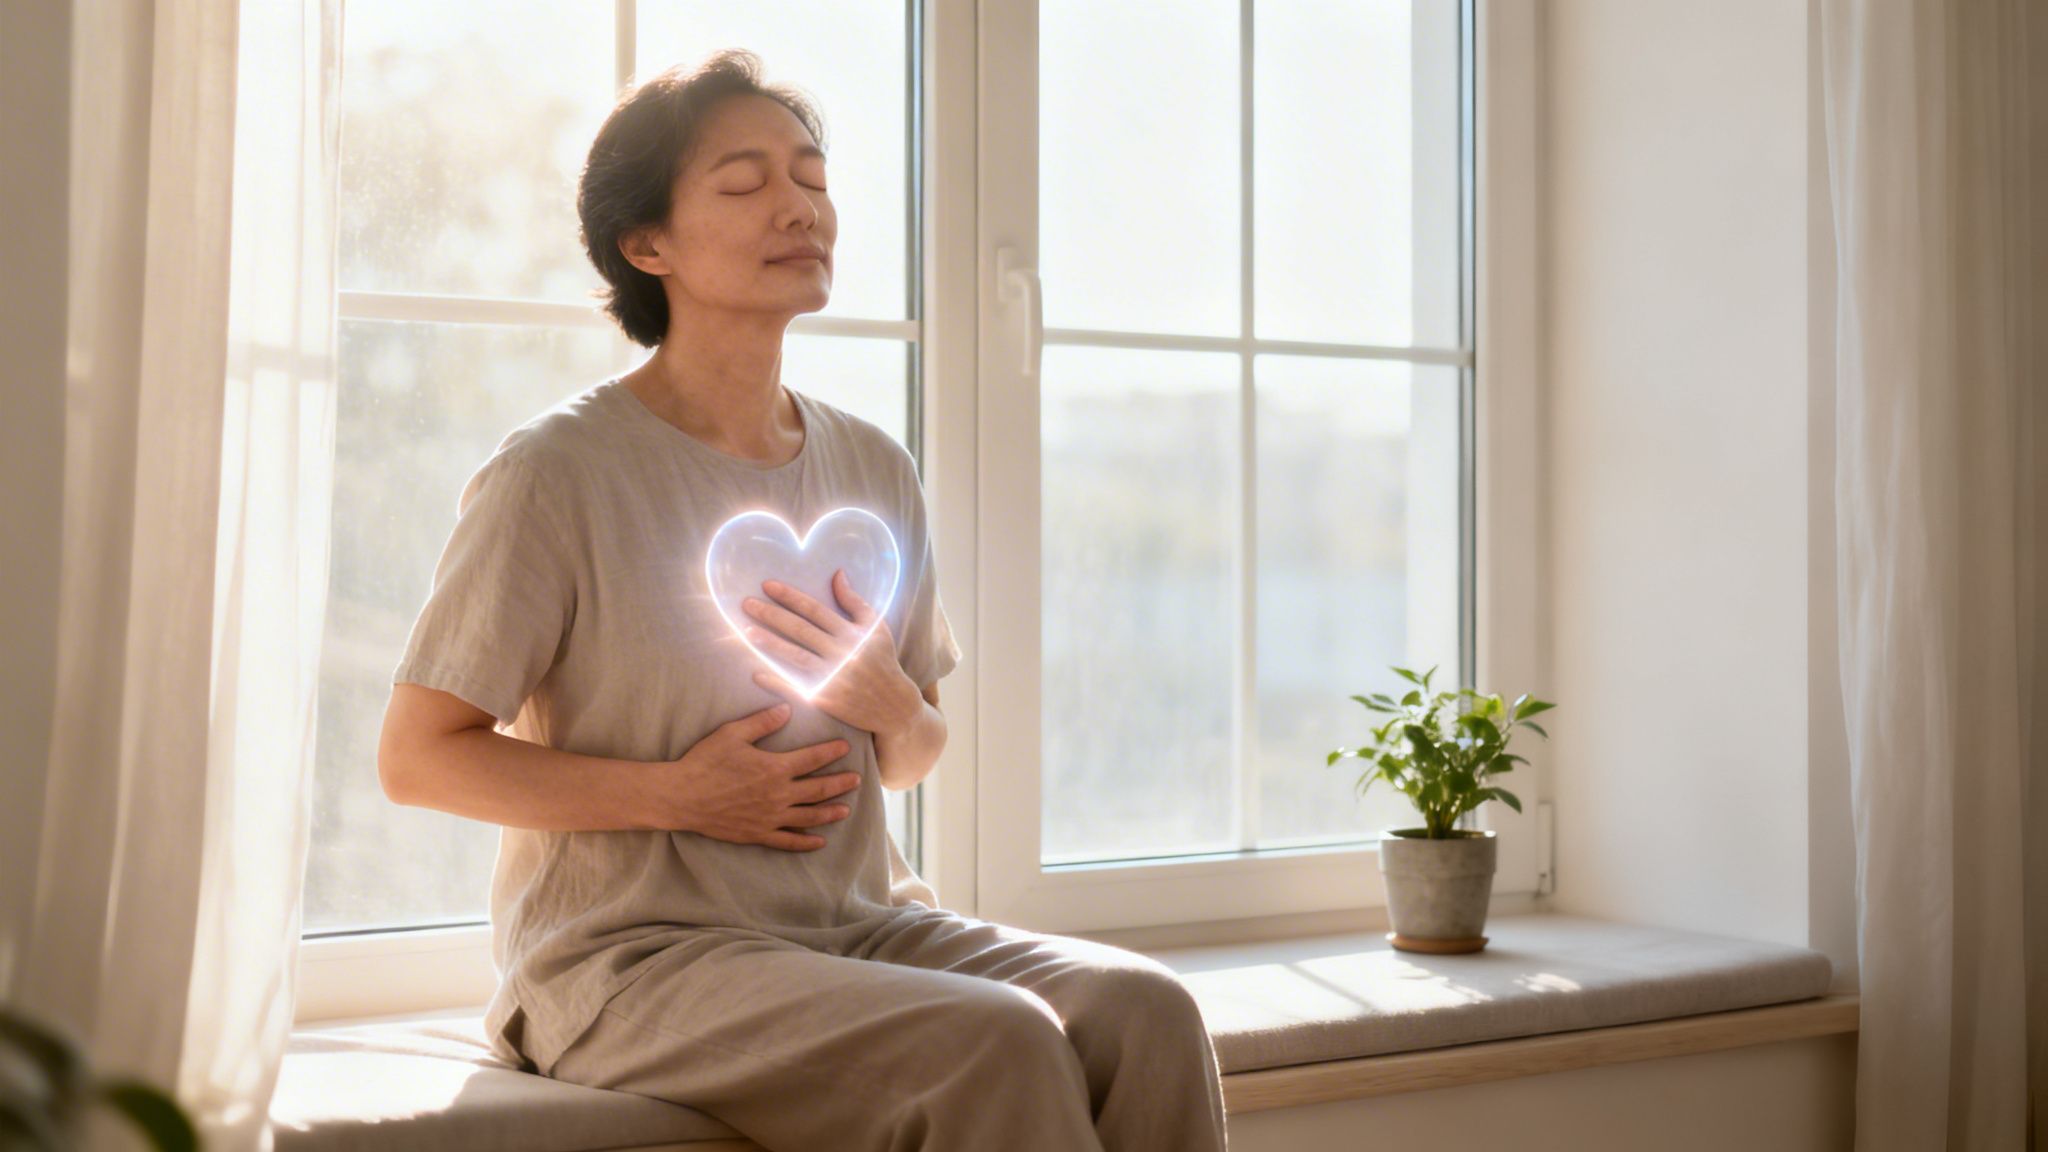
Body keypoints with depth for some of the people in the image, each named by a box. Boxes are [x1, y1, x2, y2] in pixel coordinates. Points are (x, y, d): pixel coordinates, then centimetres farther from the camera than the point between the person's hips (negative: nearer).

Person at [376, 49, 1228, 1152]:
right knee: (994, 1044, -29)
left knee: (1144, 1009, -21)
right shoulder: (555, 473, -8)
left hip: (852, 921, 6)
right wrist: (680, 793, -14)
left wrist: (892, 706, -6)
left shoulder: (875, 471, 10)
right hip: (630, 950, -5)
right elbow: (415, 756, -6)